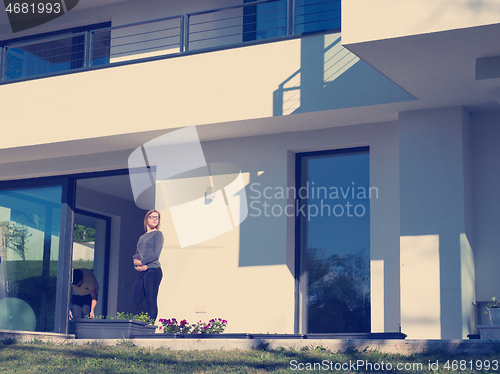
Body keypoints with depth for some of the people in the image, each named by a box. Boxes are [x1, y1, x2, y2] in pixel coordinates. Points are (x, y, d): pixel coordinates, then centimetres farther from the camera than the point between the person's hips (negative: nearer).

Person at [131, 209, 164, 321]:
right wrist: (136, 266, -3)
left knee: (151, 301, -9)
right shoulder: (142, 237, 23)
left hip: (153, 270, -7)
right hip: (142, 272, 7)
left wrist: (141, 262, -10)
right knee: (135, 301, 0)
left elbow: (156, 254, -7)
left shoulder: (157, 234, 4)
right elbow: (136, 256, 17)